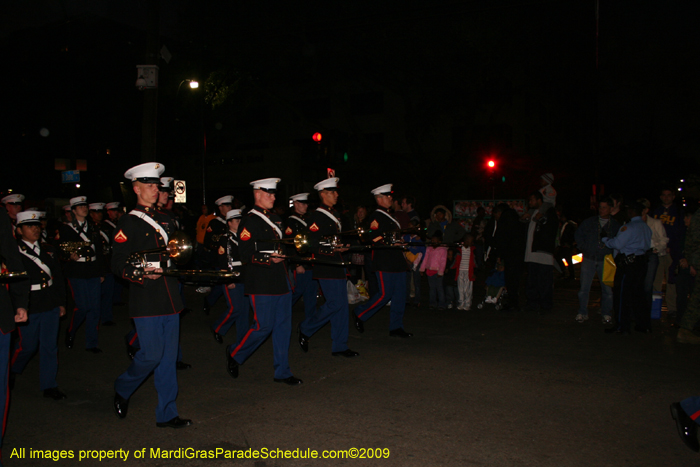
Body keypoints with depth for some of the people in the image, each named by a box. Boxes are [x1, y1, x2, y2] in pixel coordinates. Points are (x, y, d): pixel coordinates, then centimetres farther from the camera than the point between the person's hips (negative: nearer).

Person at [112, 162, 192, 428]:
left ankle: (166, 414, 16)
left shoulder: (165, 220, 16)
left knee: (168, 358, 8)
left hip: (170, 299, 6)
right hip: (146, 301, -6)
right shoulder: (128, 224, -4)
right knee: (152, 355, -6)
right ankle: (122, 389, 24)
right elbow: (118, 264, -8)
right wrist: (141, 274, -23)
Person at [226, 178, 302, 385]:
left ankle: (282, 372, 17)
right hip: (261, 285, -8)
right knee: (264, 327, -3)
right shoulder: (249, 222, -9)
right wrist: (269, 259, -25)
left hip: (281, 281, 8)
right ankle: (234, 354, 22)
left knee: (283, 326, 8)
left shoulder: (276, 219, 17)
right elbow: (245, 255, -15)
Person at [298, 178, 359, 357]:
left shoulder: (335, 214, 16)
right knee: (335, 303, -10)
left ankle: (340, 346, 14)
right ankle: (306, 329, 11)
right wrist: (333, 249, -24)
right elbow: (312, 245, -18)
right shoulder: (317, 216, -12)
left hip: (337, 266, 9)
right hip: (327, 267, -9)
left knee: (342, 305, 8)